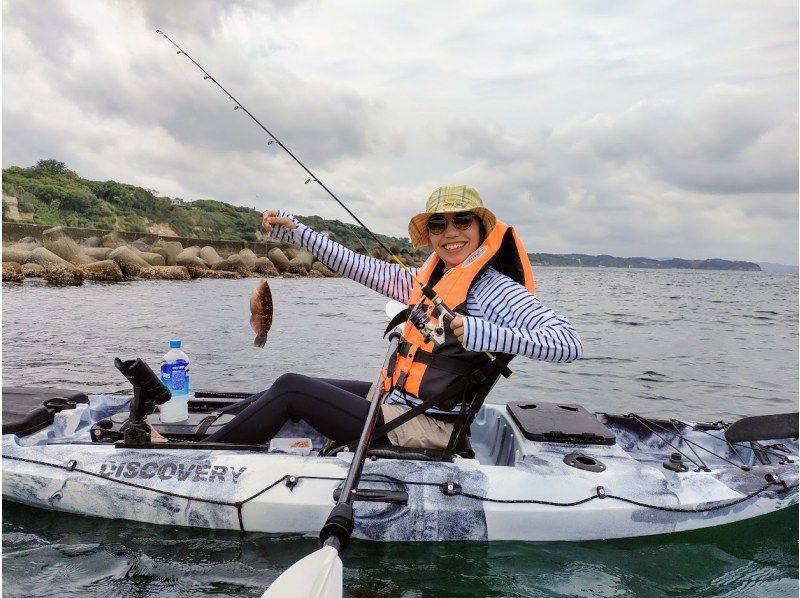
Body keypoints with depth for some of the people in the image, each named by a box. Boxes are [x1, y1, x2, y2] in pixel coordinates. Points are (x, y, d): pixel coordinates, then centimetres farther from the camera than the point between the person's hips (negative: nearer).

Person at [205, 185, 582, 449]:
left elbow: (569, 344, -26)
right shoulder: (433, 278, 8)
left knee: (289, 388, -6)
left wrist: (484, 333, -39)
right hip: (395, 399, 8)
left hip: (420, 430, -8)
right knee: (291, 390, 9)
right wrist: (294, 231, 7)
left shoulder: (495, 288, -16)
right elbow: (366, 270, 8)